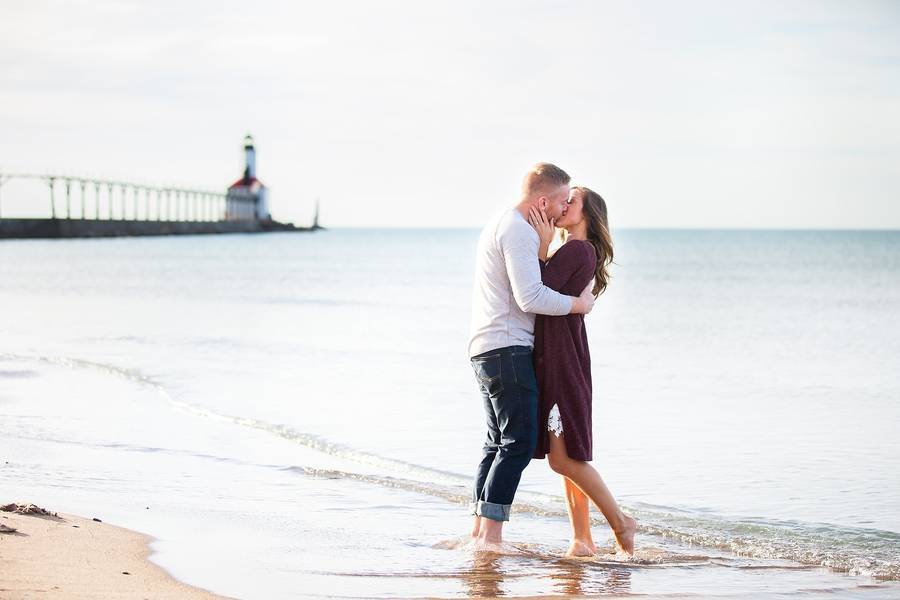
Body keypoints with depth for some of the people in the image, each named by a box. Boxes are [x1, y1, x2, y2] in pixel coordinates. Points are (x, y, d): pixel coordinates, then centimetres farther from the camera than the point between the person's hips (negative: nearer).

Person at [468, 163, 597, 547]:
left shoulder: (499, 225, 21)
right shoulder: (518, 230, -13)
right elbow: (531, 297, -21)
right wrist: (579, 304, -8)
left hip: (486, 351, 11)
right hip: (508, 348, -11)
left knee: (499, 443, 13)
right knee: (519, 443, -11)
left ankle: (480, 531, 14)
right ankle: (491, 536, -15)